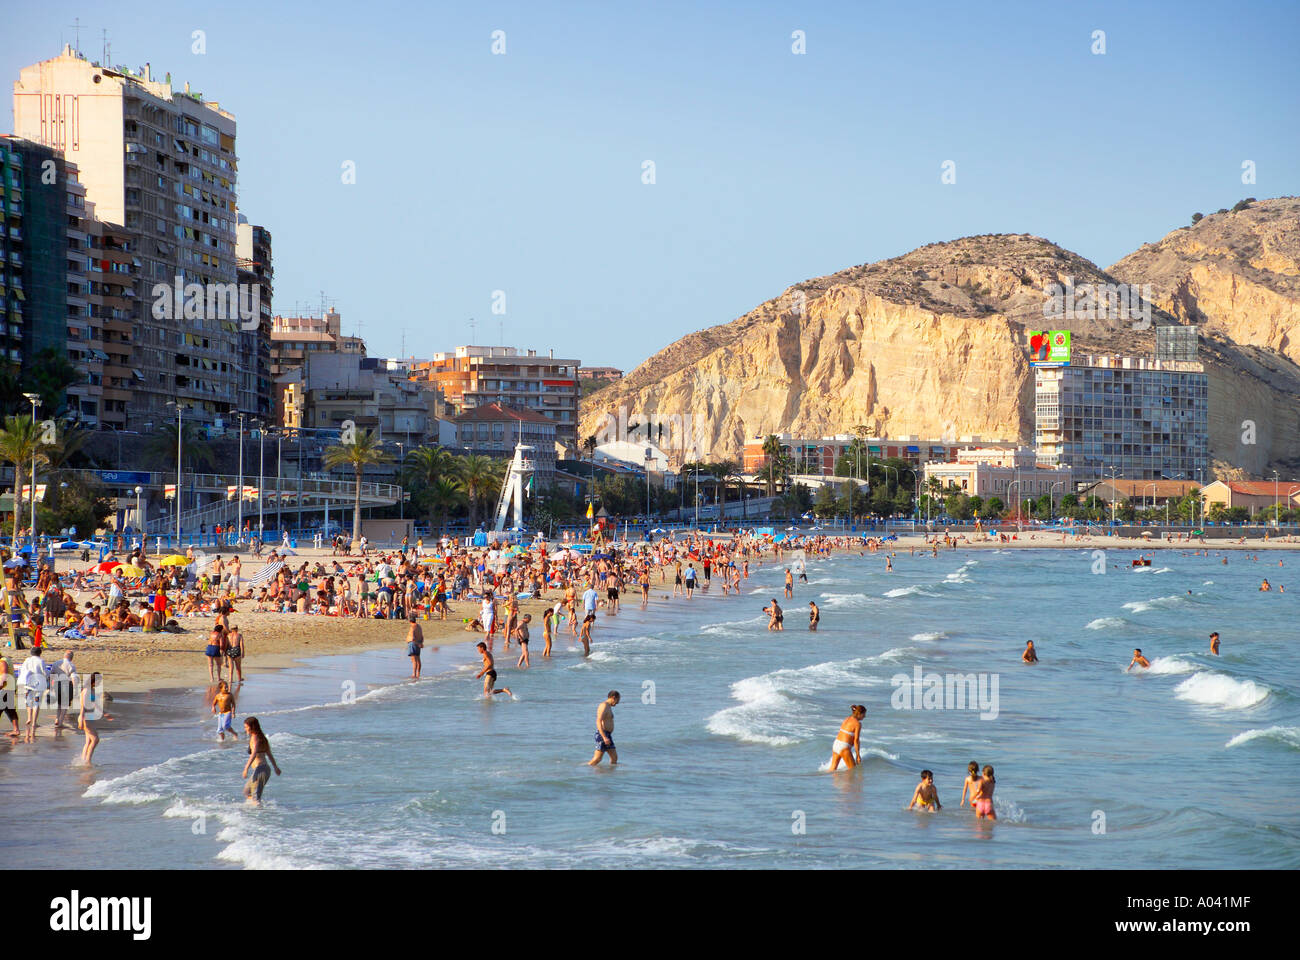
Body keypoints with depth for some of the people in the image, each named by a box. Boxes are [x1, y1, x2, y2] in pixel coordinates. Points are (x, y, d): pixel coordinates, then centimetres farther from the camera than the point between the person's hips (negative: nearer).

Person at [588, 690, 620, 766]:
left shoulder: (608, 707, 18)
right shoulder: (604, 706, -14)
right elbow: (599, 722, -23)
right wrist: (604, 738, -29)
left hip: (607, 736, 10)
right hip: (602, 735, -10)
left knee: (614, 757, 4)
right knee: (597, 759, -10)